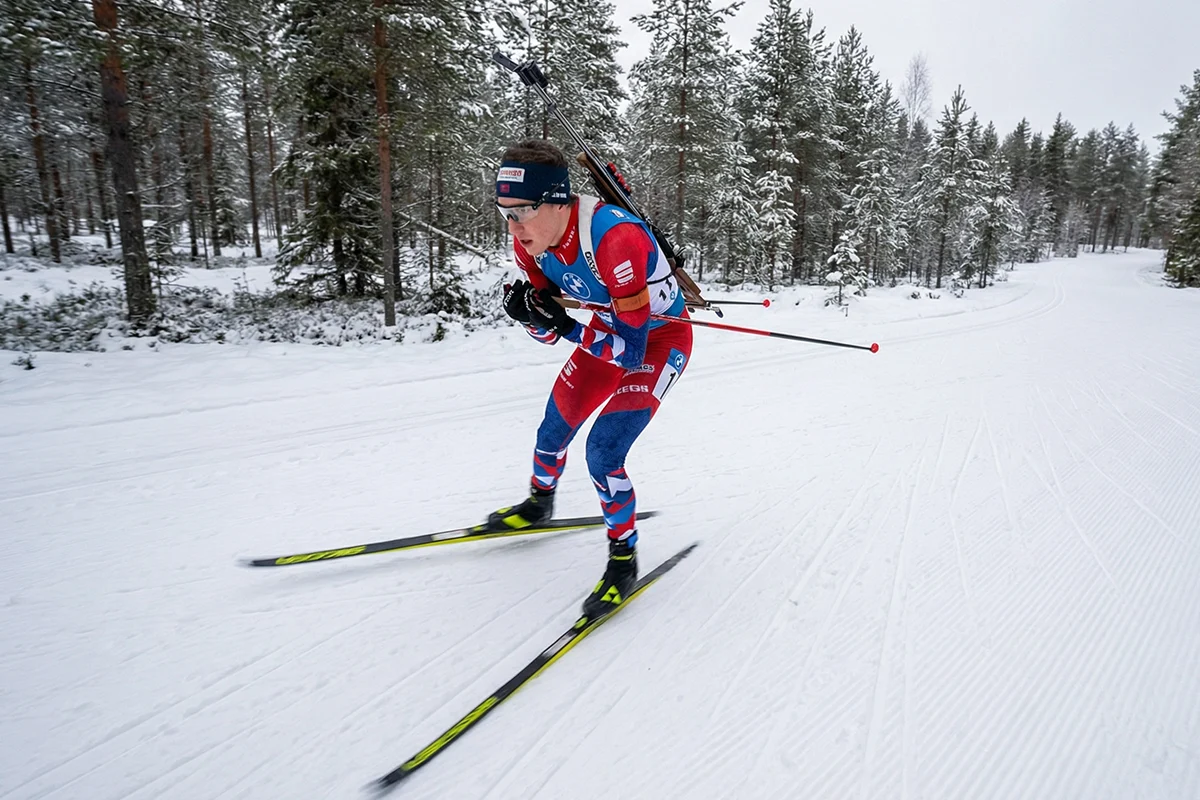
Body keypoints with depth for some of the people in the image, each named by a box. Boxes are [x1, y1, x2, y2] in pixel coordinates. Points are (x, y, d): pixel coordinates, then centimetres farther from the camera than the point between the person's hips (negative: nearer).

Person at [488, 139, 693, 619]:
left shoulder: (615, 239, -37)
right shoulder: (531, 242, -15)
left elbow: (632, 350, -33)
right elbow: (547, 332, -6)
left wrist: (566, 326, -35)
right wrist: (528, 311, -26)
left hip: (660, 339, -7)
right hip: (608, 329, 7)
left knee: (603, 453, -17)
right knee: (555, 427, 15)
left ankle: (624, 559, 8)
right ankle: (538, 504, 47)